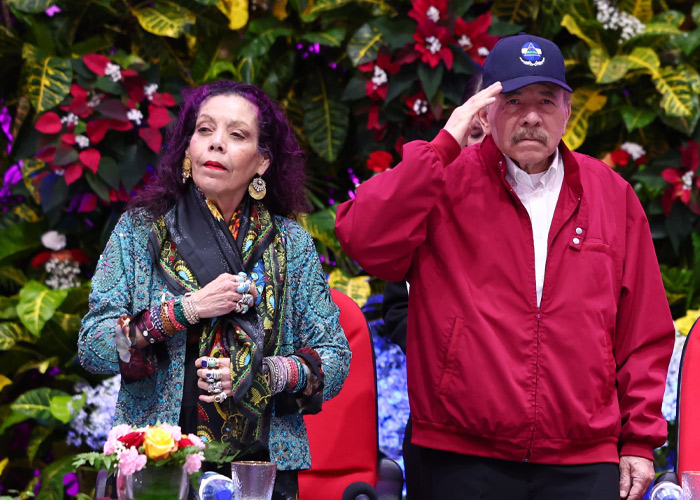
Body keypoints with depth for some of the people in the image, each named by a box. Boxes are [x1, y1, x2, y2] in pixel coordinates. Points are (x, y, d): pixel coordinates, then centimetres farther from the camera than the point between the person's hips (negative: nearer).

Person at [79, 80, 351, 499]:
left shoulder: (291, 244, 5)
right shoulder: (139, 231, 3)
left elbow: (335, 359, 3)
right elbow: (91, 347, -4)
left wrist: (266, 375, -15)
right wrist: (186, 309, -15)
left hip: (264, 463, 1)